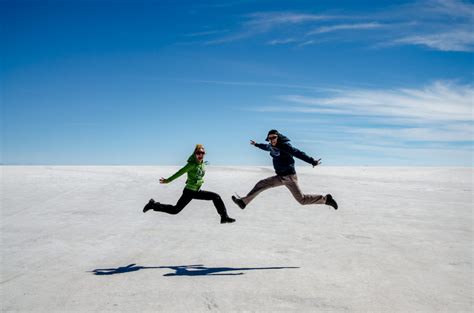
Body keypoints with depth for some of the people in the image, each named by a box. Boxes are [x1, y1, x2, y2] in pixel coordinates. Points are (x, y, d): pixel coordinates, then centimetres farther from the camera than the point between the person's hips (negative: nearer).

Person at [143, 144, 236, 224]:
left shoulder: (202, 163, 3)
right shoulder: (192, 164, -19)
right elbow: (180, 172, -16)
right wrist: (168, 180, -11)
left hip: (197, 191, 7)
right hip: (189, 191, -7)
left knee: (216, 197, 1)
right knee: (175, 210, -2)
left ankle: (224, 217, 6)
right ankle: (153, 205, 14)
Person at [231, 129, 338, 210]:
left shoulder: (285, 146, -15)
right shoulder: (272, 146, 9)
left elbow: (298, 153, -25)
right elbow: (266, 147, 34)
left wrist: (312, 161, -37)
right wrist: (256, 144, 52)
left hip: (289, 176, -8)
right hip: (280, 177, 8)